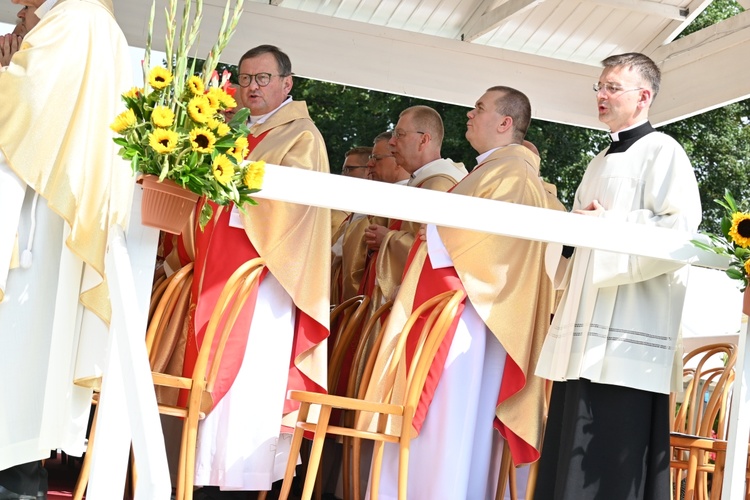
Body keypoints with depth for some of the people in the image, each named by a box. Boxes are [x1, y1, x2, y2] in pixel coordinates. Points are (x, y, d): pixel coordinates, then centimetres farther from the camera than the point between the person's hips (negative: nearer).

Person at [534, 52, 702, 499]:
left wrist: (608, 223, -11)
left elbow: (680, 229, -14)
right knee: (568, 461, 6)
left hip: (628, 338, -9)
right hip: (585, 336, 9)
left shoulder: (661, 151, -1)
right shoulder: (601, 163, 25)